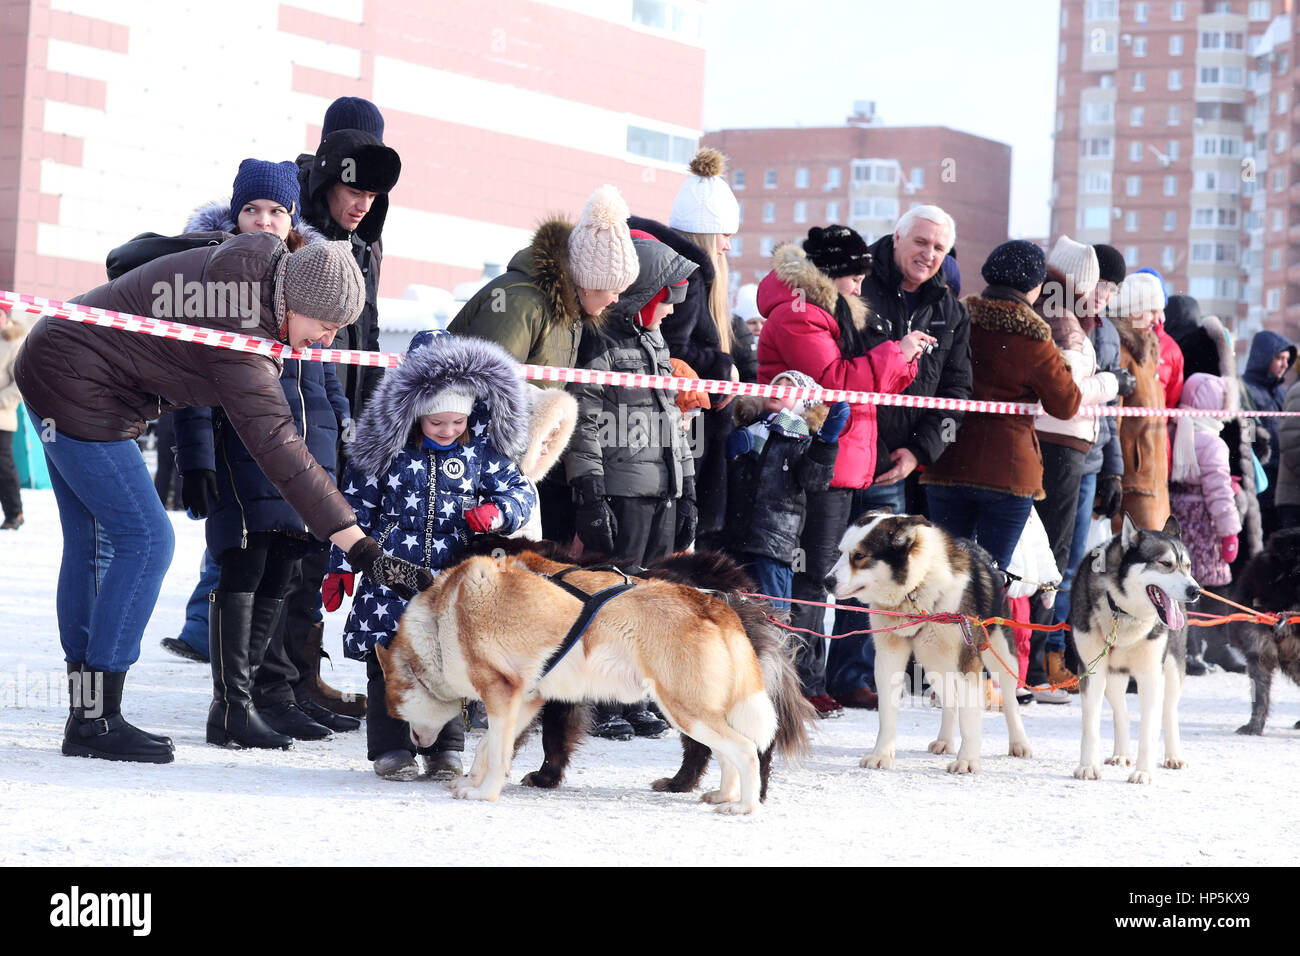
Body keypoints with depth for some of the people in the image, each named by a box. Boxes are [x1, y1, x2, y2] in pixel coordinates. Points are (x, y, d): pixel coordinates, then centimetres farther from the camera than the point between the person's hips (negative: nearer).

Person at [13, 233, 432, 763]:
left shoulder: (256, 267, -2)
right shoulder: (241, 333, -28)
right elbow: (280, 451, -34)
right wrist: (362, 549, -38)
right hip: (77, 388, -11)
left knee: (90, 540, 11)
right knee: (146, 541, -10)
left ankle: (85, 712, 15)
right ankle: (96, 723, -7)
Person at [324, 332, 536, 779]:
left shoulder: (482, 448, 0)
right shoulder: (388, 444, -2)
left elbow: (520, 490, 8)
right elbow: (357, 505, 6)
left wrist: (496, 512, -14)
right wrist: (341, 566, 6)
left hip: (452, 579, 1)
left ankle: (444, 748, 15)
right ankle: (391, 747, 9)